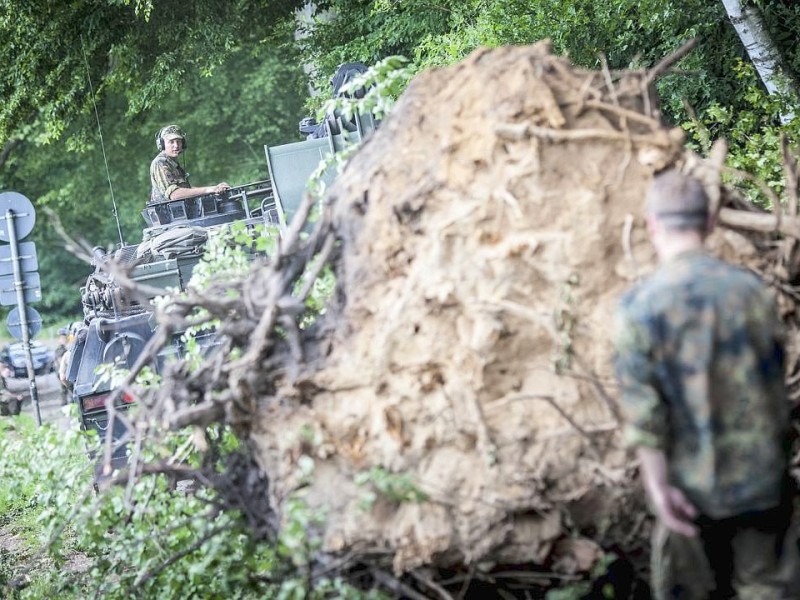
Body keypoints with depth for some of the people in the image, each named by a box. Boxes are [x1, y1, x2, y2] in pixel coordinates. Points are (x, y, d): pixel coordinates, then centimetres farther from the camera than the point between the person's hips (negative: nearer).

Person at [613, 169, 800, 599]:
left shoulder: (638, 306, -12)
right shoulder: (752, 290, -4)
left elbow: (643, 411, -16)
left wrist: (658, 487, -11)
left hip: (691, 482, -1)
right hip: (759, 475, 2)